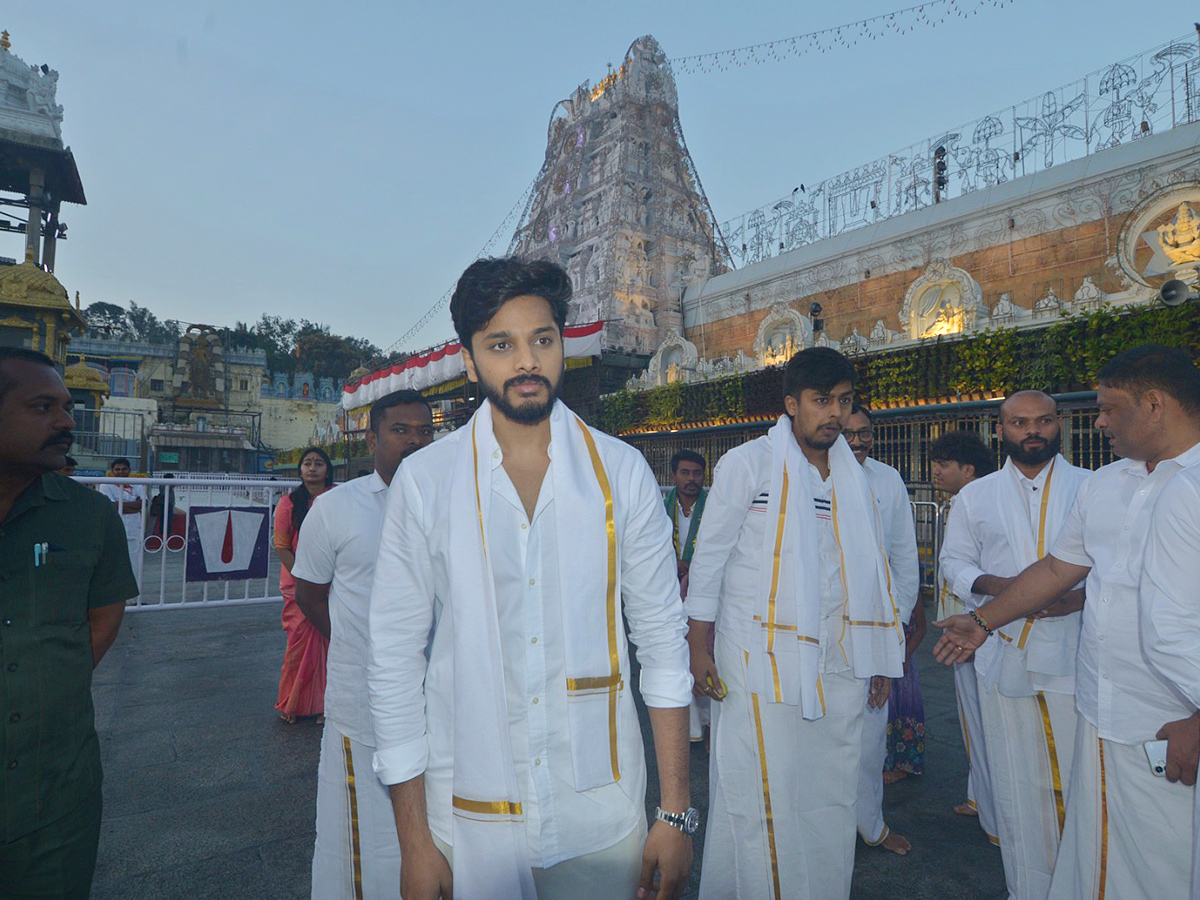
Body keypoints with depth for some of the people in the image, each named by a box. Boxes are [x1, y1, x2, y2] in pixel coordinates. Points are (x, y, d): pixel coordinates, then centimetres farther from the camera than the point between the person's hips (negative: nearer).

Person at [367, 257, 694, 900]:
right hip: (469, 812, 0)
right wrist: (413, 841, -2)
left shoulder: (622, 472, -5)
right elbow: (395, 659, -4)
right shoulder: (424, 482, -8)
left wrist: (675, 811, -2)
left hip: (601, 809, 1)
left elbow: (663, 637, -2)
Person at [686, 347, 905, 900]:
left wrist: (881, 658, 15)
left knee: (830, 798, 11)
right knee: (761, 798, -1)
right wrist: (698, 649, -6)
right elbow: (708, 558, -3)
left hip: (836, 668, 5)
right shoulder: (748, 464, -3)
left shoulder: (854, 476, 13)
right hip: (759, 665, -5)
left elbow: (867, 568, 17)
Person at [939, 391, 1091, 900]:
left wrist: (1083, 597, -13)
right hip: (1004, 660, 1)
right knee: (1017, 784, 9)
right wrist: (994, 584, -9)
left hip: (1075, 661, -1)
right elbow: (954, 561, 11)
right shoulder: (975, 496, 9)